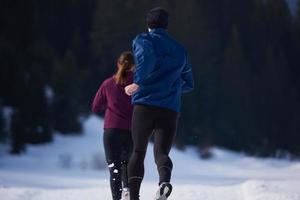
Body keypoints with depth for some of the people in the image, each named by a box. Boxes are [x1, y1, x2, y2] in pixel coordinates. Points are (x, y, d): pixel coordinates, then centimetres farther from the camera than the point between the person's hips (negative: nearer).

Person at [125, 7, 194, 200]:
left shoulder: (142, 40, 7)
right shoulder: (180, 50, 19)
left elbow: (147, 55, -19)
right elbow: (189, 84, 27)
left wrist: (138, 82, -18)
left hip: (144, 106, -2)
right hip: (170, 110, 2)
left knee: (138, 152, 12)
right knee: (161, 152, -4)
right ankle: (165, 180, -37)